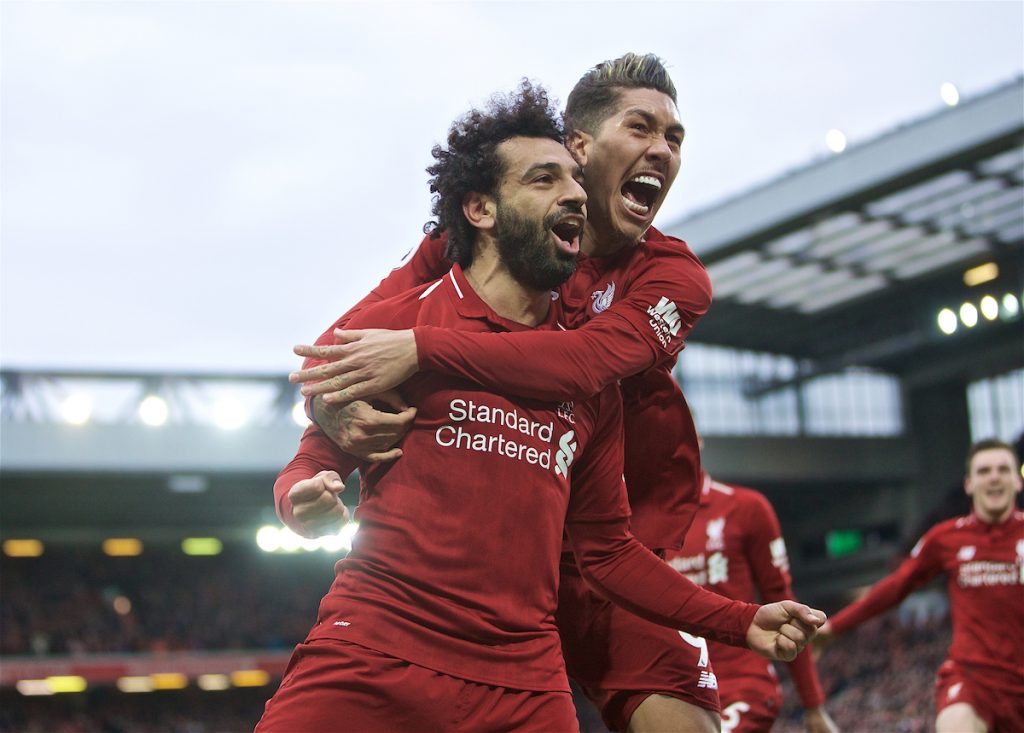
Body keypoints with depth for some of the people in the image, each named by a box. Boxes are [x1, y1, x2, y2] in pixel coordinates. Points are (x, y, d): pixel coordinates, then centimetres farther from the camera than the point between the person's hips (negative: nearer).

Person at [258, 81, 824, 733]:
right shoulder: (397, 324, 4)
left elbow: (607, 548, 19)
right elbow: (316, 459, 9)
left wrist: (741, 623, 12)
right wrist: (305, 500, -15)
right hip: (367, 662, -3)